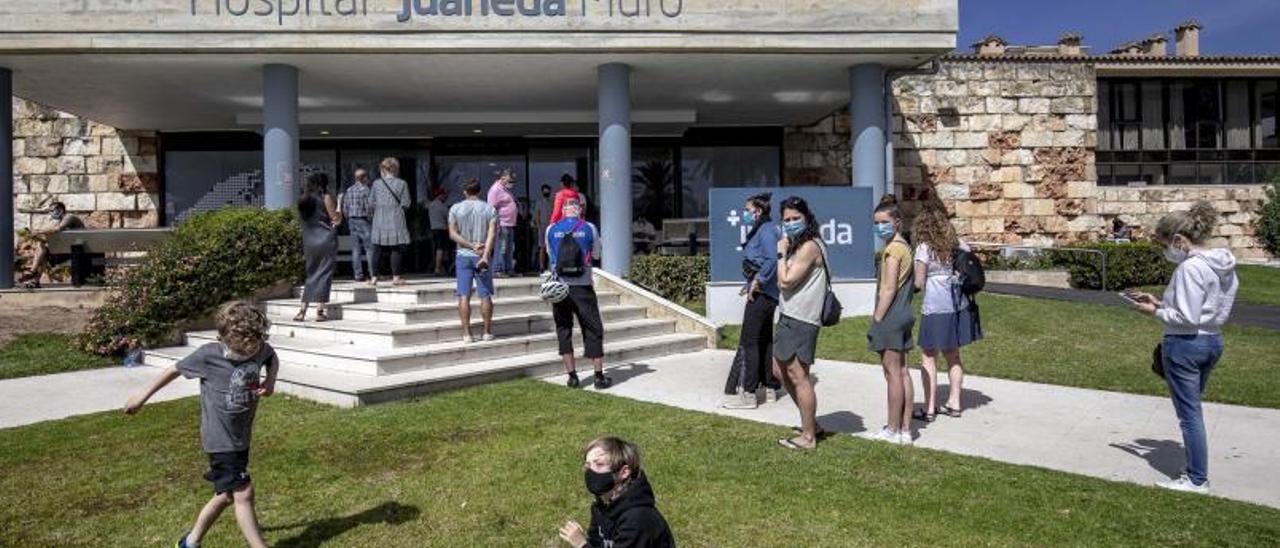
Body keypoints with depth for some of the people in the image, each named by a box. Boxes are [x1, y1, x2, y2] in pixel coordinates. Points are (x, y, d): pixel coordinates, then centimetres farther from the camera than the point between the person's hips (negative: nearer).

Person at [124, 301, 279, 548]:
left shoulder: (260, 348, -11)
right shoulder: (208, 355, -21)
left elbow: (273, 359, 13)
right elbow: (174, 370, -4)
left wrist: (271, 380, -8)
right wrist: (143, 397, 9)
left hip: (242, 438, 6)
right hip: (220, 439, -5)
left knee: (226, 495, 18)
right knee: (243, 494, -9)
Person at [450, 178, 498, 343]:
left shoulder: (455, 208, 3)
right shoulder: (490, 209, 1)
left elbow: (453, 233, -5)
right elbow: (492, 233, -12)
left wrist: (471, 245, -9)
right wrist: (485, 256, -19)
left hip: (463, 256, 0)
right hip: (482, 256, 0)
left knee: (464, 295, 2)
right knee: (485, 295, 6)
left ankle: (467, 333, 0)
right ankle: (488, 332, 10)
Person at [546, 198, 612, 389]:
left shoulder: (551, 229, 3)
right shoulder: (589, 228, -1)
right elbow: (596, 254, 11)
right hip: (582, 287, -1)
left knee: (564, 331, 10)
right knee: (593, 330, 6)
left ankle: (572, 376, 11)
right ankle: (599, 376, 8)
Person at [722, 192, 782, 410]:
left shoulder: (766, 230, -13)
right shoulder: (760, 230, 16)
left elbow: (772, 259, -26)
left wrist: (756, 282, -21)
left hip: (761, 294, -10)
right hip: (765, 294, 10)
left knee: (749, 342, -7)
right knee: (764, 341, 15)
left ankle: (748, 394, -3)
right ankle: (770, 388, 23)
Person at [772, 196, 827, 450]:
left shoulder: (809, 247, -14)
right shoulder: (797, 246, 17)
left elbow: (786, 281, -18)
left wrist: (781, 253, -11)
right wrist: (784, 252, 8)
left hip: (800, 320, -11)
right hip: (789, 317, 11)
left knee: (798, 376, -5)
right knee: (780, 370, 17)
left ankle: (808, 436, 7)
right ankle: (811, 423, 28)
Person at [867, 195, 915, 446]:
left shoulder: (893, 248, -14)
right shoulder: (904, 246, 15)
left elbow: (889, 289, -18)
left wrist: (876, 319, -14)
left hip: (890, 316, -10)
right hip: (902, 316, 10)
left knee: (892, 372, -3)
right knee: (902, 372, 11)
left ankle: (893, 430, 5)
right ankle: (905, 429, 17)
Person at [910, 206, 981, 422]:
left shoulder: (924, 248, -10)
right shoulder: (957, 245, 8)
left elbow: (919, 283, -9)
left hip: (936, 307, -7)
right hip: (958, 304, 7)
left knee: (929, 357, 1)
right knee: (953, 356, 17)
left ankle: (929, 409, 3)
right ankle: (954, 403, 26)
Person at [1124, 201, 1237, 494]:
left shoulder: (1190, 267, -21)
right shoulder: (1224, 266, 7)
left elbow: (1186, 318, -22)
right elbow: (1200, 307, 13)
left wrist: (1155, 312, -7)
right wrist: (1161, 303, 10)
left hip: (1185, 344, -9)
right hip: (1213, 341, 9)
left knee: (1189, 413, 2)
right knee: (1193, 408, 20)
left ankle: (1197, 480, 12)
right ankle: (1196, 468, 29)